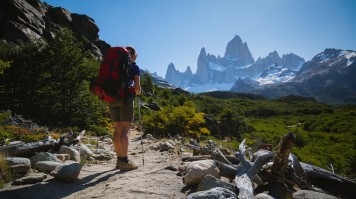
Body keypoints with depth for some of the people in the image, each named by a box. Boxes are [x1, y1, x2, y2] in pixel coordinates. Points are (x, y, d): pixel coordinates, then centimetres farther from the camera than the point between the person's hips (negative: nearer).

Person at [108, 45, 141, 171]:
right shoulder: (134, 67, 4)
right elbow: (137, 87, -3)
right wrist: (137, 92, 18)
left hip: (112, 98, 5)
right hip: (126, 98, -5)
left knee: (117, 130, 8)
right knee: (125, 129, -5)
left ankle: (119, 160, 13)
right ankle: (124, 161, -6)